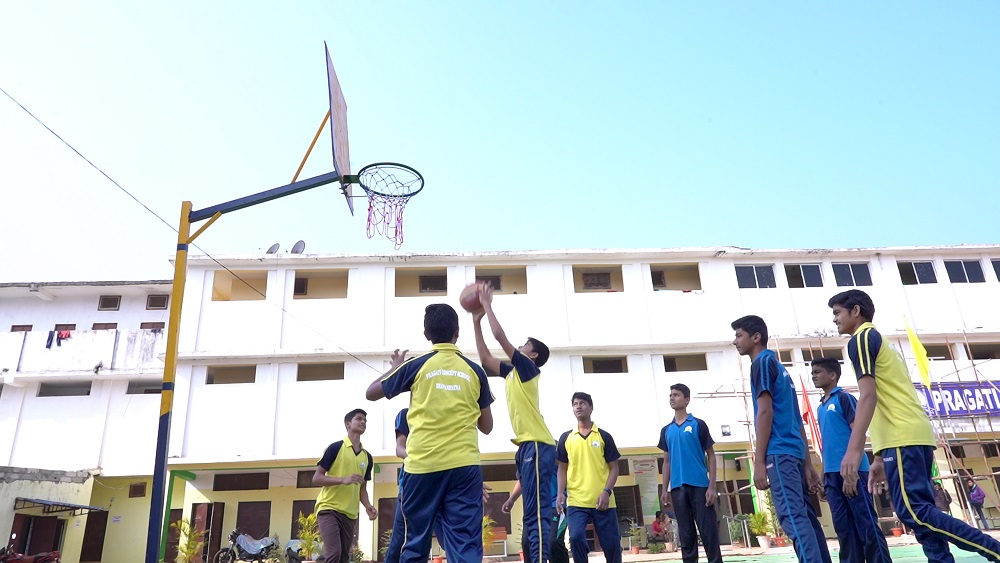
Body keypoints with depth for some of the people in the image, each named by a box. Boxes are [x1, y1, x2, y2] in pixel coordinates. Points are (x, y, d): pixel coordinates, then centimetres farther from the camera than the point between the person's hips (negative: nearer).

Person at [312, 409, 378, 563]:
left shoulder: (367, 457, 11)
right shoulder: (335, 447, -6)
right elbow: (316, 479, -8)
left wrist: (368, 506, -2)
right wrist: (343, 479, -21)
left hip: (350, 514, 6)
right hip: (328, 508, -6)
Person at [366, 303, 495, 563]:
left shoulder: (416, 366, 0)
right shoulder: (474, 371, 6)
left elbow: (371, 393, 13)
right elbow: (486, 426, 13)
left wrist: (395, 367, 26)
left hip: (422, 465, 0)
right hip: (464, 465, 1)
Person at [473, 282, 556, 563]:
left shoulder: (528, 368, -3)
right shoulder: (512, 372, 19)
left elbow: (500, 336, -11)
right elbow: (485, 359, 25)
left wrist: (487, 305, 0)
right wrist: (477, 322, 23)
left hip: (537, 445, -9)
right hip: (528, 445, 9)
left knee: (537, 512, -13)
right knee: (533, 513, 11)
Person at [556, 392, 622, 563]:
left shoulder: (604, 436, 4)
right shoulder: (566, 438, 8)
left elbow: (614, 468, 4)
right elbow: (562, 469, 12)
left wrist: (607, 491, -11)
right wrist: (561, 493, -2)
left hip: (603, 501, 0)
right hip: (576, 501, 1)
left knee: (611, 543, 4)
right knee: (576, 538, -14)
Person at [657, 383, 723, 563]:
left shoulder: (698, 425, 2)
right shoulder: (666, 430, 14)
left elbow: (711, 455, 1)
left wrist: (712, 486, -7)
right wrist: (665, 489, 9)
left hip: (699, 485, -4)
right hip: (677, 488, 4)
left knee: (709, 533, -3)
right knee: (686, 536, 7)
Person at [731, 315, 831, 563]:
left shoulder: (763, 362, -4)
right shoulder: (778, 366, 24)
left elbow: (765, 412, -13)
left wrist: (759, 461, -16)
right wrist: (807, 465, 22)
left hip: (779, 453, -10)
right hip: (793, 451, 10)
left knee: (793, 517, -14)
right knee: (805, 517, 9)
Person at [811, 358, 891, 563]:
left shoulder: (844, 398, -3)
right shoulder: (821, 407, 19)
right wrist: (823, 474, 18)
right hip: (832, 473, 8)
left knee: (866, 522, -5)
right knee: (843, 526, 8)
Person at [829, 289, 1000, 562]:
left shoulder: (861, 338, -3)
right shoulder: (880, 341, 26)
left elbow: (868, 396, -17)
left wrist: (854, 449, -22)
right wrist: (880, 459, 24)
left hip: (903, 438, -10)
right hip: (914, 435, 10)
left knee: (913, 512, -12)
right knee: (921, 513, 6)